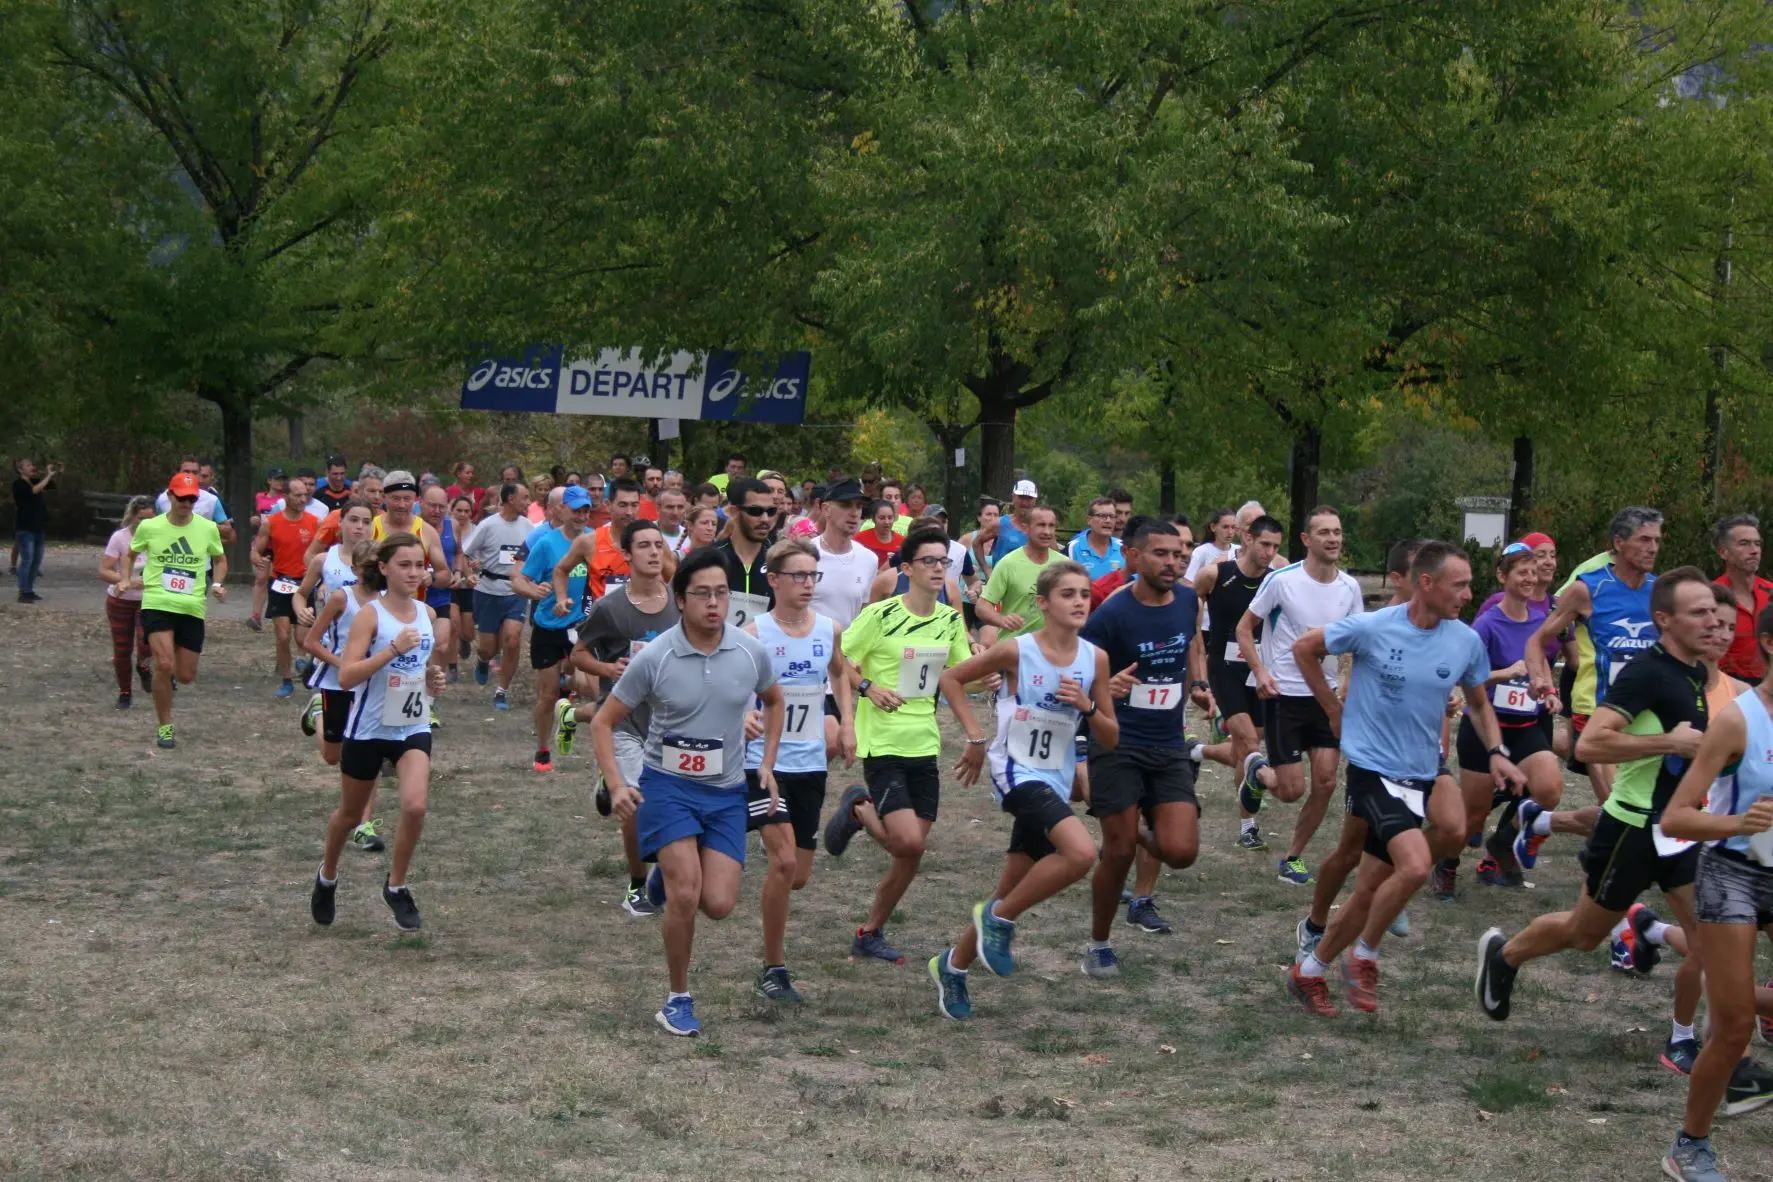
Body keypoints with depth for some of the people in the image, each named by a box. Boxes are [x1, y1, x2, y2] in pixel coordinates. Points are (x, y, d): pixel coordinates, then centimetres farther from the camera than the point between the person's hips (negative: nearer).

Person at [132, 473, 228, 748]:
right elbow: (132, 553, 18)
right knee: (164, 665, -19)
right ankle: (165, 728, -4)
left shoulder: (208, 528, 3)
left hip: (193, 608, 2)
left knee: (186, 676, 2)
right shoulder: (149, 527, 0)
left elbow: (220, 559, 19)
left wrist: (218, 584, 3)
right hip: (157, 604, -2)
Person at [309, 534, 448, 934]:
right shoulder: (370, 614, -14)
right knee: (351, 814, 15)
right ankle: (327, 876, 43)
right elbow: (346, 676, -23)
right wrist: (393, 649, -31)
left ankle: (396, 886, 3)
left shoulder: (428, 614, 3)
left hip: (414, 729, 3)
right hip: (368, 730, -3)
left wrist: (434, 681, 0)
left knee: (415, 806, -18)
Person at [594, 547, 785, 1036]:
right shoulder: (654, 658, -12)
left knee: (718, 904, -7)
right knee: (686, 895, -16)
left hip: (727, 792, 3)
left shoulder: (750, 652, -4)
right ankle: (678, 999, 5)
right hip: (667, 784, -3)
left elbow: (773, 701, 19)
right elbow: (603, 722, -3)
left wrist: (767, 764, 9)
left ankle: (668, 879, 30)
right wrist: (616, 785, -15)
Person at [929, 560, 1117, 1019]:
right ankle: (1000, 917, -8)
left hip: (1055, 783, 6)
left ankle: (953, 964, 33)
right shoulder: (1016, 651, -12)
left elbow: (1110, 740, 5)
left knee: (1011, 891, 11)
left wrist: (1087, 706, -14)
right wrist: (975, 737, -5)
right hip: (1016, 772, -6)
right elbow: (951, 677, 1)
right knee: (1081, 851, -28)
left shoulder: (1095, 659, 0)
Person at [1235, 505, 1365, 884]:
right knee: (1292, 789, -5)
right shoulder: (1281, 580, -13)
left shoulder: (1349, 587, 0)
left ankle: (1294, 857, 16)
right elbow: (1245, 628, -5)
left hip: (1326, 696, 4)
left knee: (1326, 783, -1)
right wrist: (1260, 671, -18)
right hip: (1284, 695, -4)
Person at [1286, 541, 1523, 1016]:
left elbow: (1478, 704, 15)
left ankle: (1309, 971, 27)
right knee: (1415, 864, -25)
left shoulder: (1466, 642, -2)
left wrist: (1495, 753, -2)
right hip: (1373, 768, -5)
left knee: (1370, 892, 8)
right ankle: (1364, 957, -2)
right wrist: (1336, 710, 2)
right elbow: (1304, 648, 1)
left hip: (1424, 775, 5)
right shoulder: (1372, 628, -14)